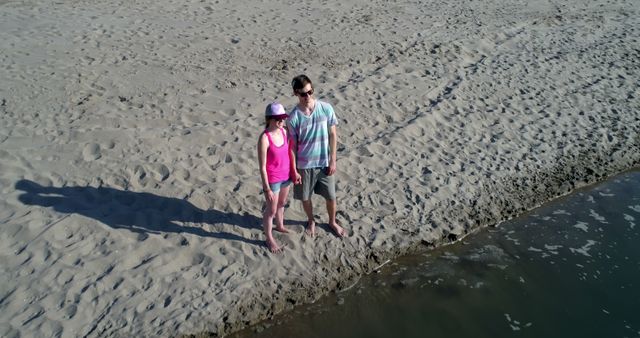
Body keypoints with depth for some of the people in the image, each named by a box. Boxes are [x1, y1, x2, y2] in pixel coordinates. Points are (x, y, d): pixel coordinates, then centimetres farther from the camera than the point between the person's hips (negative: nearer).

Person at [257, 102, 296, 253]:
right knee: (271, 210, 11)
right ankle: (269, 238, 31)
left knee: (282, 203, 28)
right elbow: (262, 167, -21)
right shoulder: (264, 138, -26)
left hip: (286, 176, 7)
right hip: (273, 179, -6)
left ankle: (280, 226, 52)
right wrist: (267, 189, -18)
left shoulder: (284, 131, -5)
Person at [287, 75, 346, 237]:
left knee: (331, 196, 13)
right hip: (304, 165, -1)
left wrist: (333, 160, -4)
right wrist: (294, 170, -7)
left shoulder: (326, 108, -11)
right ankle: (311, 221, 45)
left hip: (325, 162, 1)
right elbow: (292, 145, -7)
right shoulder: (293, 117, -14)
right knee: (305, 197, 16)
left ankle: (332, 222, 41)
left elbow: (333, 135, -3)